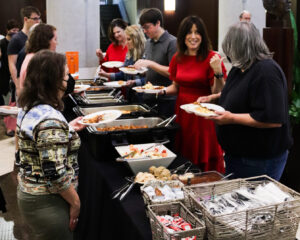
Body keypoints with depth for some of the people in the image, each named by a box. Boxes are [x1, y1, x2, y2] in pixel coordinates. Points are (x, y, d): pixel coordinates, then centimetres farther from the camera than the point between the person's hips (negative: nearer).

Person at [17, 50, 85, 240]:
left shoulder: (28, 109, 3)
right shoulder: (51, 120, -27)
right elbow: (55, 173, -27)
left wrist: (69, 129, 12)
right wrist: (75, 202, -15)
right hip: (47, 203, -9)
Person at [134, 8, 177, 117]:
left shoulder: (172, 42, -11)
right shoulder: (148, 43, 13)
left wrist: (150, 64, -21)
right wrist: (139, 68, 4)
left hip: (167, 99, -7)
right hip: (149, 97, 7)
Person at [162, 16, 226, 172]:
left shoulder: (211, 58, -10)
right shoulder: (178, 58, 6)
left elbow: (217, 93, -13)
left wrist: (218, 72, -27)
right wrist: (163, 91, -1)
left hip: (204, 116, -5)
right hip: (182, 113, 5)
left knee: (204, 163, 2)